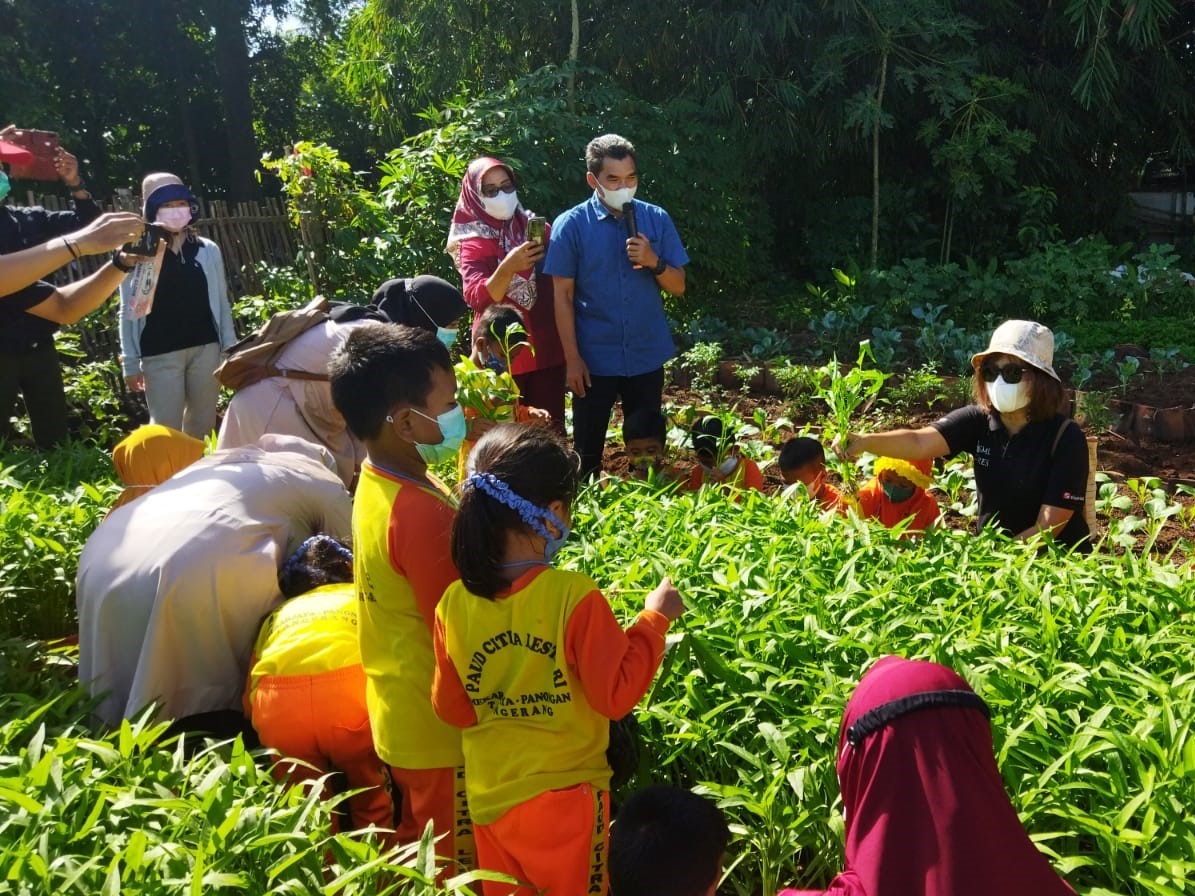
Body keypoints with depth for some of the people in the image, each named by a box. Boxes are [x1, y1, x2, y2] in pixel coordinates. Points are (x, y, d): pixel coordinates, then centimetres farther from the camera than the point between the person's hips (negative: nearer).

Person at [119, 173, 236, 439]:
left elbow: (222, 303, 10)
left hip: (206, 348, 3)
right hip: (159, 355, -2)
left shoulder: (208, 250, 6)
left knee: (202, 425, 10)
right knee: (166, 429, 0)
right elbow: (128, 312, 1)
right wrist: (130, 362, -1)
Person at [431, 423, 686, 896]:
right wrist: (653, 621, -6)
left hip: (489, 795, 4)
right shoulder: (574, 596, -25)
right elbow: (616, 696, -15)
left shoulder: (454, 603, -11)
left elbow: (451, 709, 1)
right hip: (564, 795, -4)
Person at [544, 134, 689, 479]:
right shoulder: (571, 225, -7)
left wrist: (654, 262, -17)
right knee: (587, 451, 9)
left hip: (647, 356, 3)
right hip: (595, 359, -2)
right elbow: (563, 296, -6)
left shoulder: (656, 219, 0)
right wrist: (572, 358, -9)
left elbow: (678, 286, 3)